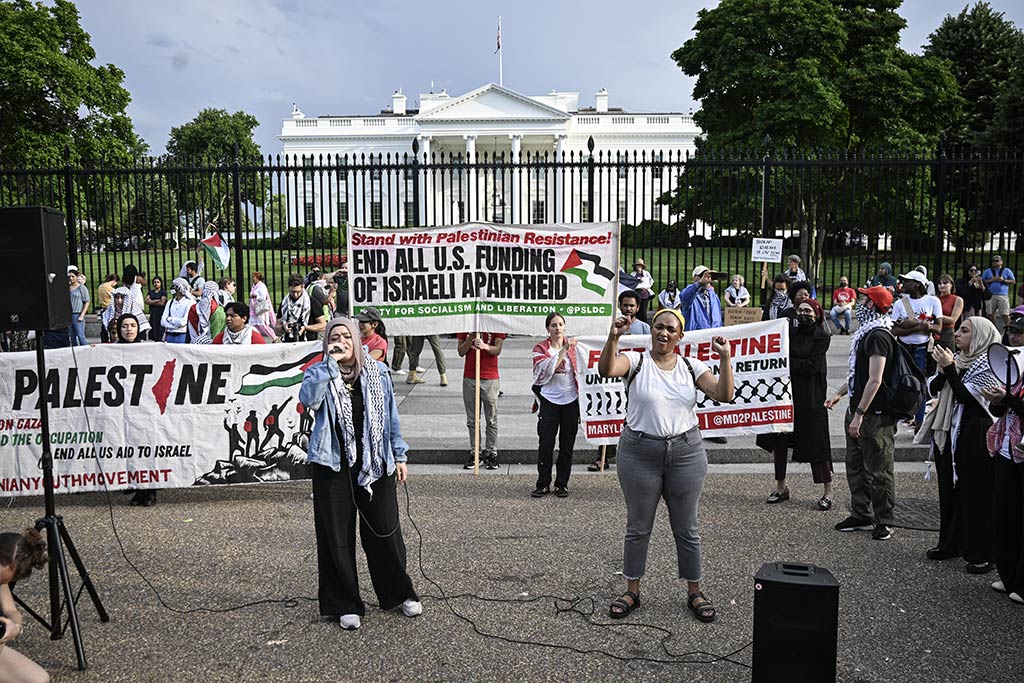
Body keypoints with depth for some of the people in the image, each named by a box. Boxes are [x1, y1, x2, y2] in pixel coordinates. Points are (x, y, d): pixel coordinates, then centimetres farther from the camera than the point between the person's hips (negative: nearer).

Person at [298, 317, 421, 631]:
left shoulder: (377, 372, 7)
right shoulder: (318, 373, 2)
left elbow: (391, 416, 11)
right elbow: (308, 398, -21)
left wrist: (399, 456, 9)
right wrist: (331, 362, -17)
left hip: (375, 464, 1)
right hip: (332, 466, -1)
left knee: (384, 531, 6)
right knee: (337, 537, 5)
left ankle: (400, 593, 26)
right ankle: (344, 604, 19)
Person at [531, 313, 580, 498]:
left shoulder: (573, 345, 5)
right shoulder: (540, 348, -2)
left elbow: (579, 370, 12)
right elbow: (546, 370, -19)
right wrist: (563, 350, -25)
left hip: (571, 400, 2)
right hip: (550, 401, -2)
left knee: (567, 445, 7)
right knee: (546, 444, -2)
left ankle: (562, 484, 17)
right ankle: (543, 484, 9)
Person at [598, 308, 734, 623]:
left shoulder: (691, 367, 5)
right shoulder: (635, 361, -3)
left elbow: (723, 395, -5)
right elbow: (606, 369, -24)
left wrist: (725, 358, -17)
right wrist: (613, 338, -39)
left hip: (686, 453, 2)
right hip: (639, 454, -2)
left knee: (686, 529, 11)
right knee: (638, 527, 10)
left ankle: (694, 593, 25)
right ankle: (632, 591, 24)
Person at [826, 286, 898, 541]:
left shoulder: (878, 336, -18)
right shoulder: (867, 333, 15)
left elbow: (875, 380, -24)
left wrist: (860, 413, -25)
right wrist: (840, 393, 20)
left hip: (875, 415, -11)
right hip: (858, 410, 11)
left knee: (878, 470, 0)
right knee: (856, 465, 17)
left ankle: (883, 522, 11)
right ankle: (861, 515, 28)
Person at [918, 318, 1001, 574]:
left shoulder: (988, 364, -10)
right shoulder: (957, 359, 11)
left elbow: (965, 395, -19)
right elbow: (932, 389, 7)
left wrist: (949, 368, -18)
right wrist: (942, 371, -9)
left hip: (975, 435, -8)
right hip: (949, 432, 8)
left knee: (976, 494, -2)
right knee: (949, 488, 15)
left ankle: (983, 555, 6)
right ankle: (951, 543, 29)